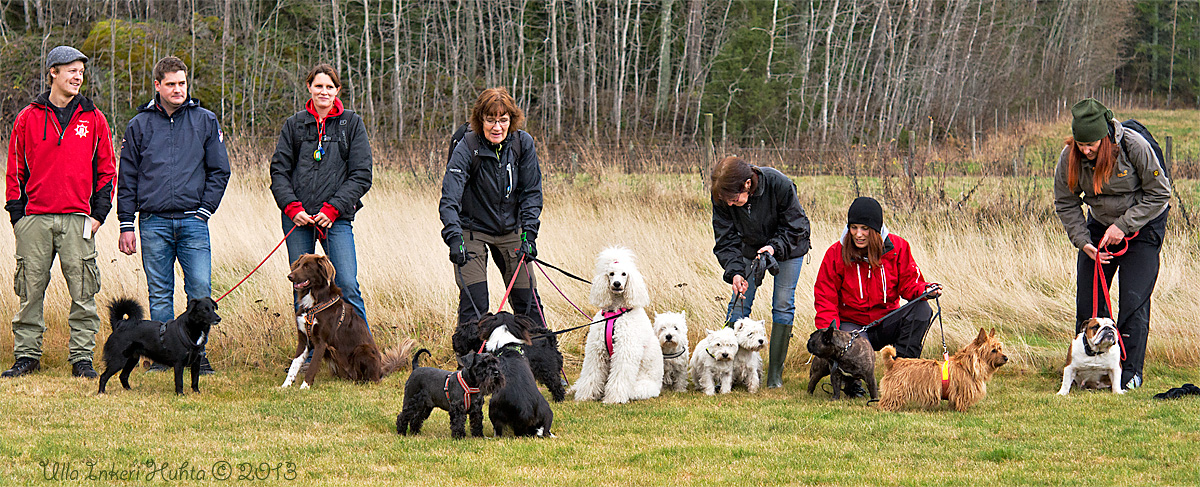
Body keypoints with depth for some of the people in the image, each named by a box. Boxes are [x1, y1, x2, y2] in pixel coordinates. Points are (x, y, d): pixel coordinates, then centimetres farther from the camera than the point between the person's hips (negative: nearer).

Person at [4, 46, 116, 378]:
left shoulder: (93, 120, 9)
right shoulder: (28, 119, 7)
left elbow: (106, 170, 11)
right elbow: (15, 170, 10)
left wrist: (98, 213, 2)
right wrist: (17, 214, 2)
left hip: (78, 220, 0)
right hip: (35, 219, 0)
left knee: (83, 292, -2)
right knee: (30, 290, 2)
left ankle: (82, 357, 3)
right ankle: (27, 355, 10)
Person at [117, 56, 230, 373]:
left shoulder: (205, 122, 7)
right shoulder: (140, 125, 8)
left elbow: (219, 171, 9)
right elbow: (127, 178, 10)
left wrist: (204, 210, -1)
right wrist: (126, 224, 4)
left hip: (193, 221, -1)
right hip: (153, 222, 1)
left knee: (200, 290, -8)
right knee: (160, 294, 4)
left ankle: (198, 353, 1)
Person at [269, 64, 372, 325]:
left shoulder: (351, 124, 6)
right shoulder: (294, 124, 11)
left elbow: (361, 175, 1)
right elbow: (279, 171, 9)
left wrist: (333, 208, -9)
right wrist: (292, 207, -7)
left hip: (336, 217, -2)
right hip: (298, 217, 2)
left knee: (347, 286, -13)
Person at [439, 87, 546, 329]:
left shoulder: (523, 143, -10)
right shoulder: (467, 147, -20)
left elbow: (531, 193, -2)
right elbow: (450, 198, -27)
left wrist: (529, 234, -13)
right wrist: (454, 238, -40)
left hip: (510, 229, 3)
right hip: (473, 229, -3)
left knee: (527, 299, 4)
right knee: (474, 301, -13)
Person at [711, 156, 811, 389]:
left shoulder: (780, 185, -36)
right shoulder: (722, 197, -27)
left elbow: (795, 226, -22)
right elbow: (726, 239, -19)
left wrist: (775, 247, -37)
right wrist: (735, 271, -34)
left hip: (788, 246, -3)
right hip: (750, 248, 3)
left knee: (783, 304, -7)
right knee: (740, 303, -4)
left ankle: (775, 373, 0)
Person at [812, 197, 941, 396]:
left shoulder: (896, 247, -4)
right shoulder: (836, 254, -7)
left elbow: (909, 283, 1)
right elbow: (825, 299, -4)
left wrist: (924, 290, -24)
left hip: (886, 322, 2)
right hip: (852, 323, -2)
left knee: (921, 310, -27)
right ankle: (852, 380, 3)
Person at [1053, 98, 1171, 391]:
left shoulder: (1134, 147, -27)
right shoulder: (1069, 157, -17)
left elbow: (1159, 193, -17)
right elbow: (1065, 204, -4)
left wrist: (1123, 226, -22)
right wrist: (1083, 241, -17)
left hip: (1143, 226, -4)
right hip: (1099, 226, 4)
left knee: (1133, 300, -10)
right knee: (1088, 298, 0)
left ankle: (1131, 371, -1)